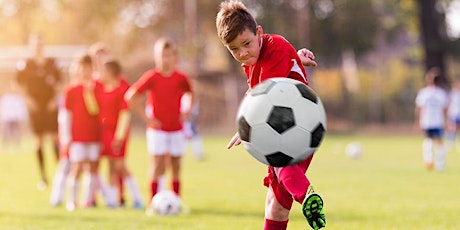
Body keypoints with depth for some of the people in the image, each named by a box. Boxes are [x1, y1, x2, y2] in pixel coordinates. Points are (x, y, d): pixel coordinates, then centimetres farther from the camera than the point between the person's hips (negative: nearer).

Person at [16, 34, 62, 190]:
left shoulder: (52, 63, 5)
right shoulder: (25, 64, 1)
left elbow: (58, 82, 11)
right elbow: (19, 83, 3)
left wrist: (55, 98, 1)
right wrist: (28, 99, -7)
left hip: (50, 106, 1)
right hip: (35, 107, -1)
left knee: (55, 139, -4)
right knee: (39, 141, 2)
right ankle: (43, 177, 8)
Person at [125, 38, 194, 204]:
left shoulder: (181, 79, 1)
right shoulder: (152, 77, -8)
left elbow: (190, 94, 22)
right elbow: (130, 96, -8)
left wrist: (187, 112, 7)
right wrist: (145, 117, -9)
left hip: (177, 129, 3)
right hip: (157, 128, -3)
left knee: (176, 165, 5)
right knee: (158, 164, -7)